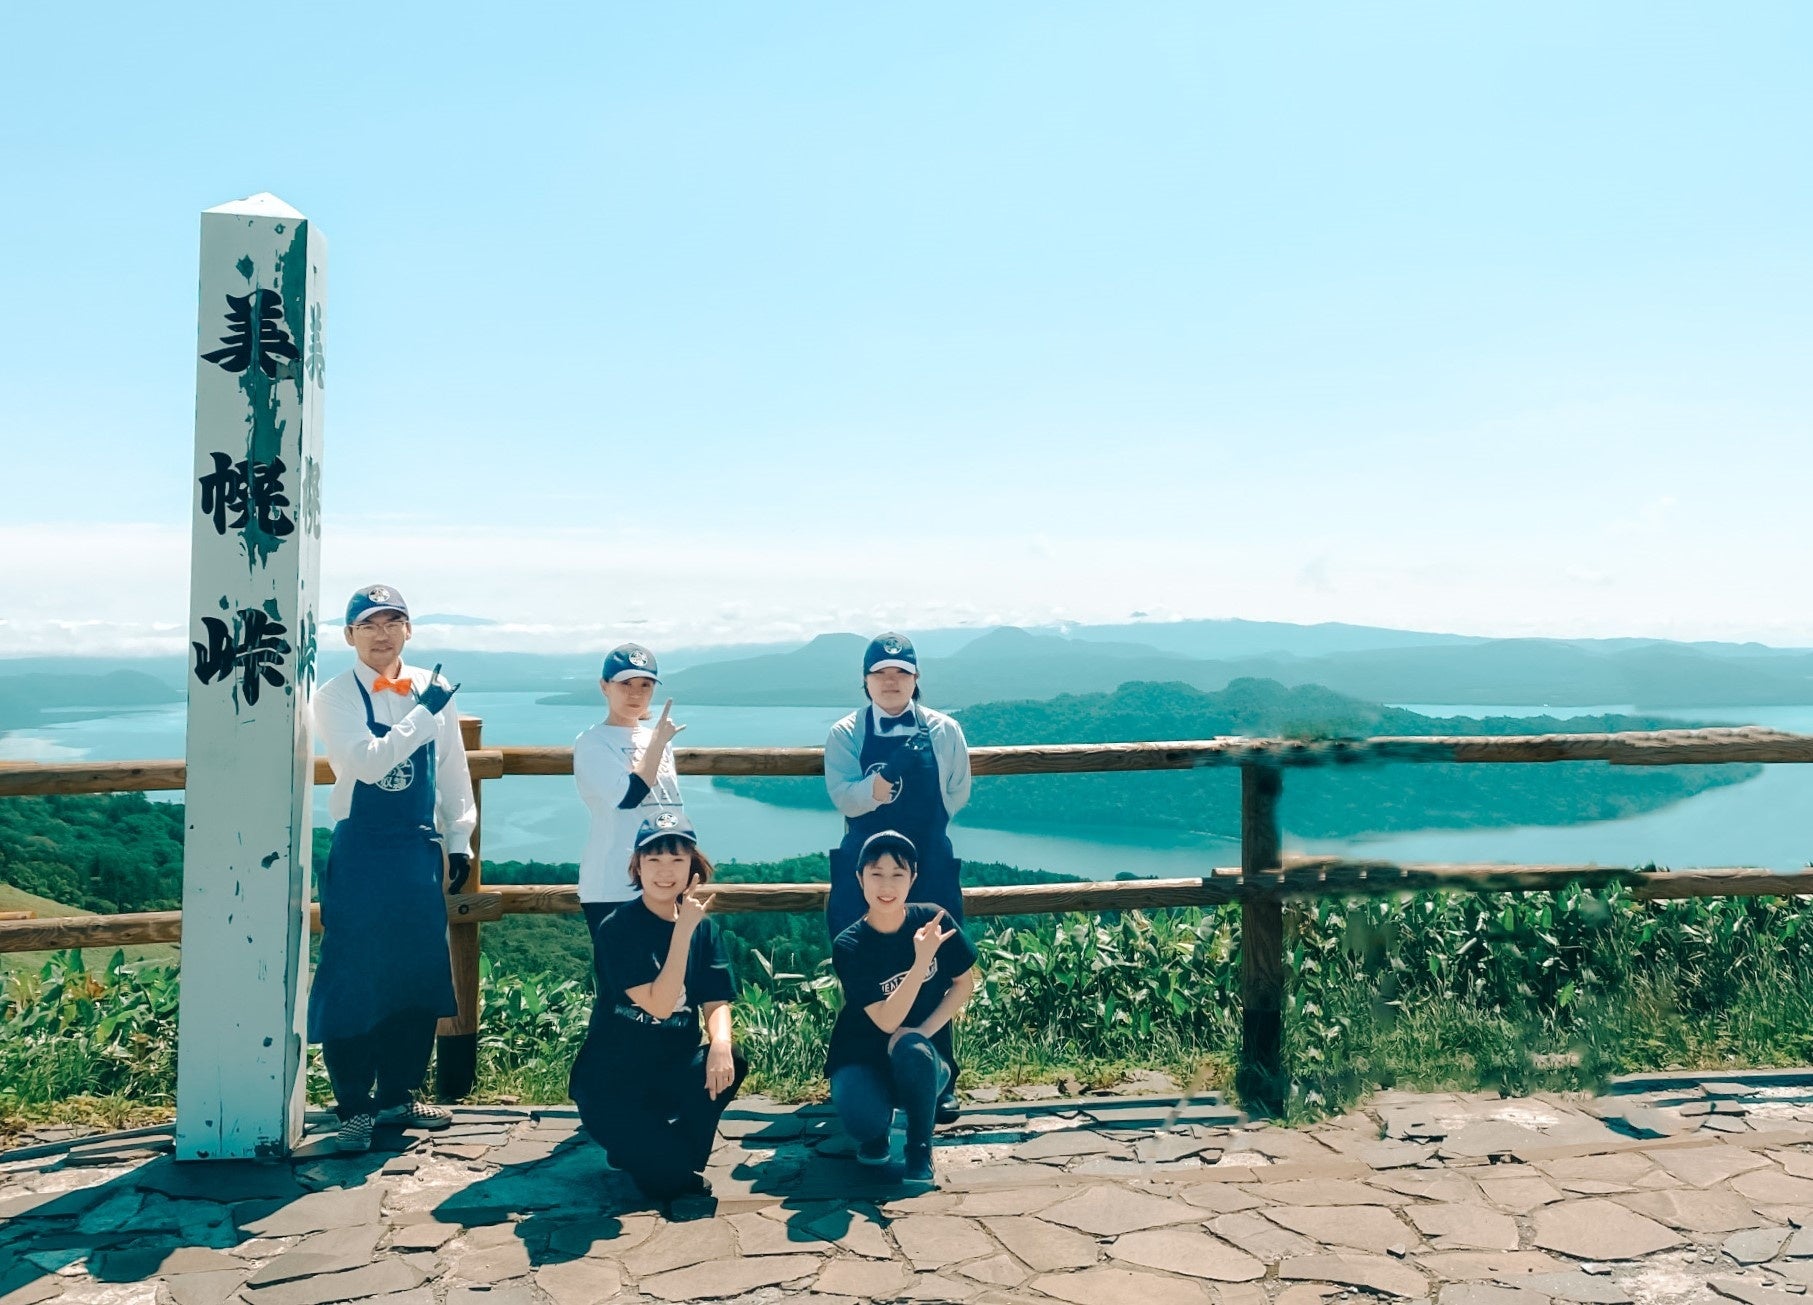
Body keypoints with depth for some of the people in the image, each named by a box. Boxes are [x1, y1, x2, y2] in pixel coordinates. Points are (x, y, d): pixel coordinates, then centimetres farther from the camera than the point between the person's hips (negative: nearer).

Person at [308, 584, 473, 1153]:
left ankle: (397, 1095, 27)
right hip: (361, 855, -4)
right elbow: (367, 761, -22)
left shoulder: (432, 688, 5)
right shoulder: (335, 696, -6)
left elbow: (452, 769, 11)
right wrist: (424, 712, -20)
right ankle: (354, 1107, 15)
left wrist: (458, 840, 11)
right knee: (353, 979, 0)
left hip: (421, 851, 4)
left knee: (420, 975, 11)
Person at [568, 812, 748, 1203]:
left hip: (670, 1069, 5)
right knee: (668, 1179, -24)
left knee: (729, 1062, -28)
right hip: (610, 1081, -5)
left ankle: (677, 1158, -1)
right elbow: (659, 1005, -24)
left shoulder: (703, 926, 0)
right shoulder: (617, 928, -17)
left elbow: (716, 1001, -5)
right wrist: (682, 930, -28)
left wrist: (720, 1043, -27)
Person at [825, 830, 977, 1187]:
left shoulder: (933, 919, -12)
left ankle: (920, 1148, -7)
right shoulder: (849, 946, -17)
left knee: (911, 1049, -35)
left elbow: (965, 982, 1)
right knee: (863, 1120, -33)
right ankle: (878, 1126, 9)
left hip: (922, 1053, 1)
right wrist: (922, 959, -35)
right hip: (863, 1056, -1)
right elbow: (886, 1021, -23)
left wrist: (924, 1030, -16)